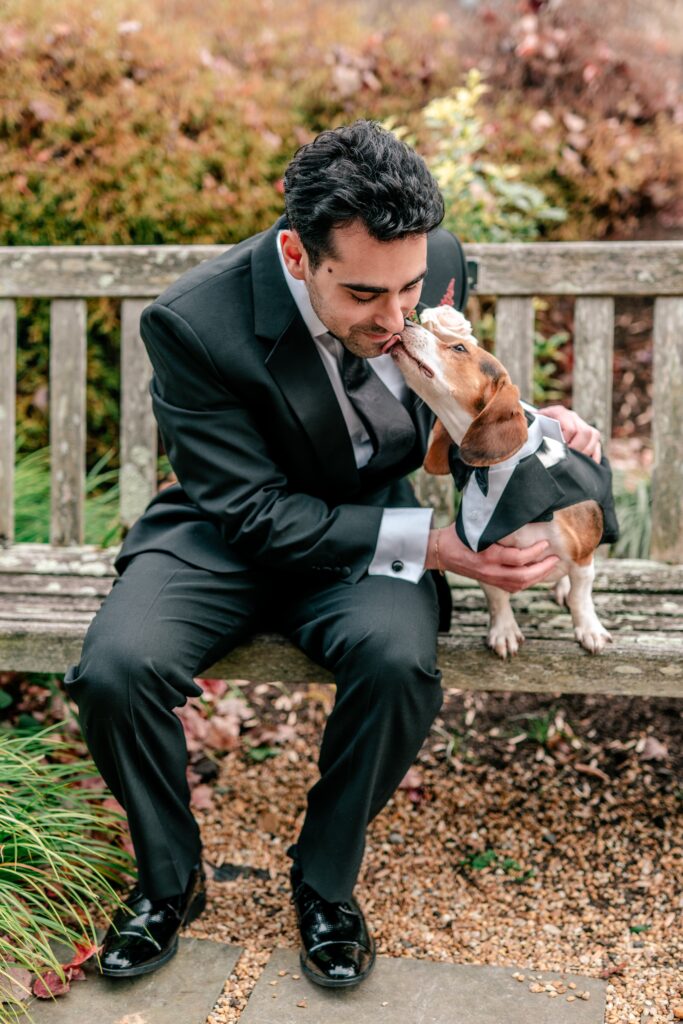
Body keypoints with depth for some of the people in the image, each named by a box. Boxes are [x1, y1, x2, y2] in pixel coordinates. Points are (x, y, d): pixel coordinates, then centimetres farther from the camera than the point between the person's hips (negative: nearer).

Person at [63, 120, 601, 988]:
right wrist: (427, 543, -26)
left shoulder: (436, 262, -11)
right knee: (115, 670, -26)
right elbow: (258, 513, -21)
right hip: (233, 536, -1)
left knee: (399, 660, -31)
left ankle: (325, 881, -2)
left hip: (372, 528, 2)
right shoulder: (194, 325, -23)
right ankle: (169, 877, 5)